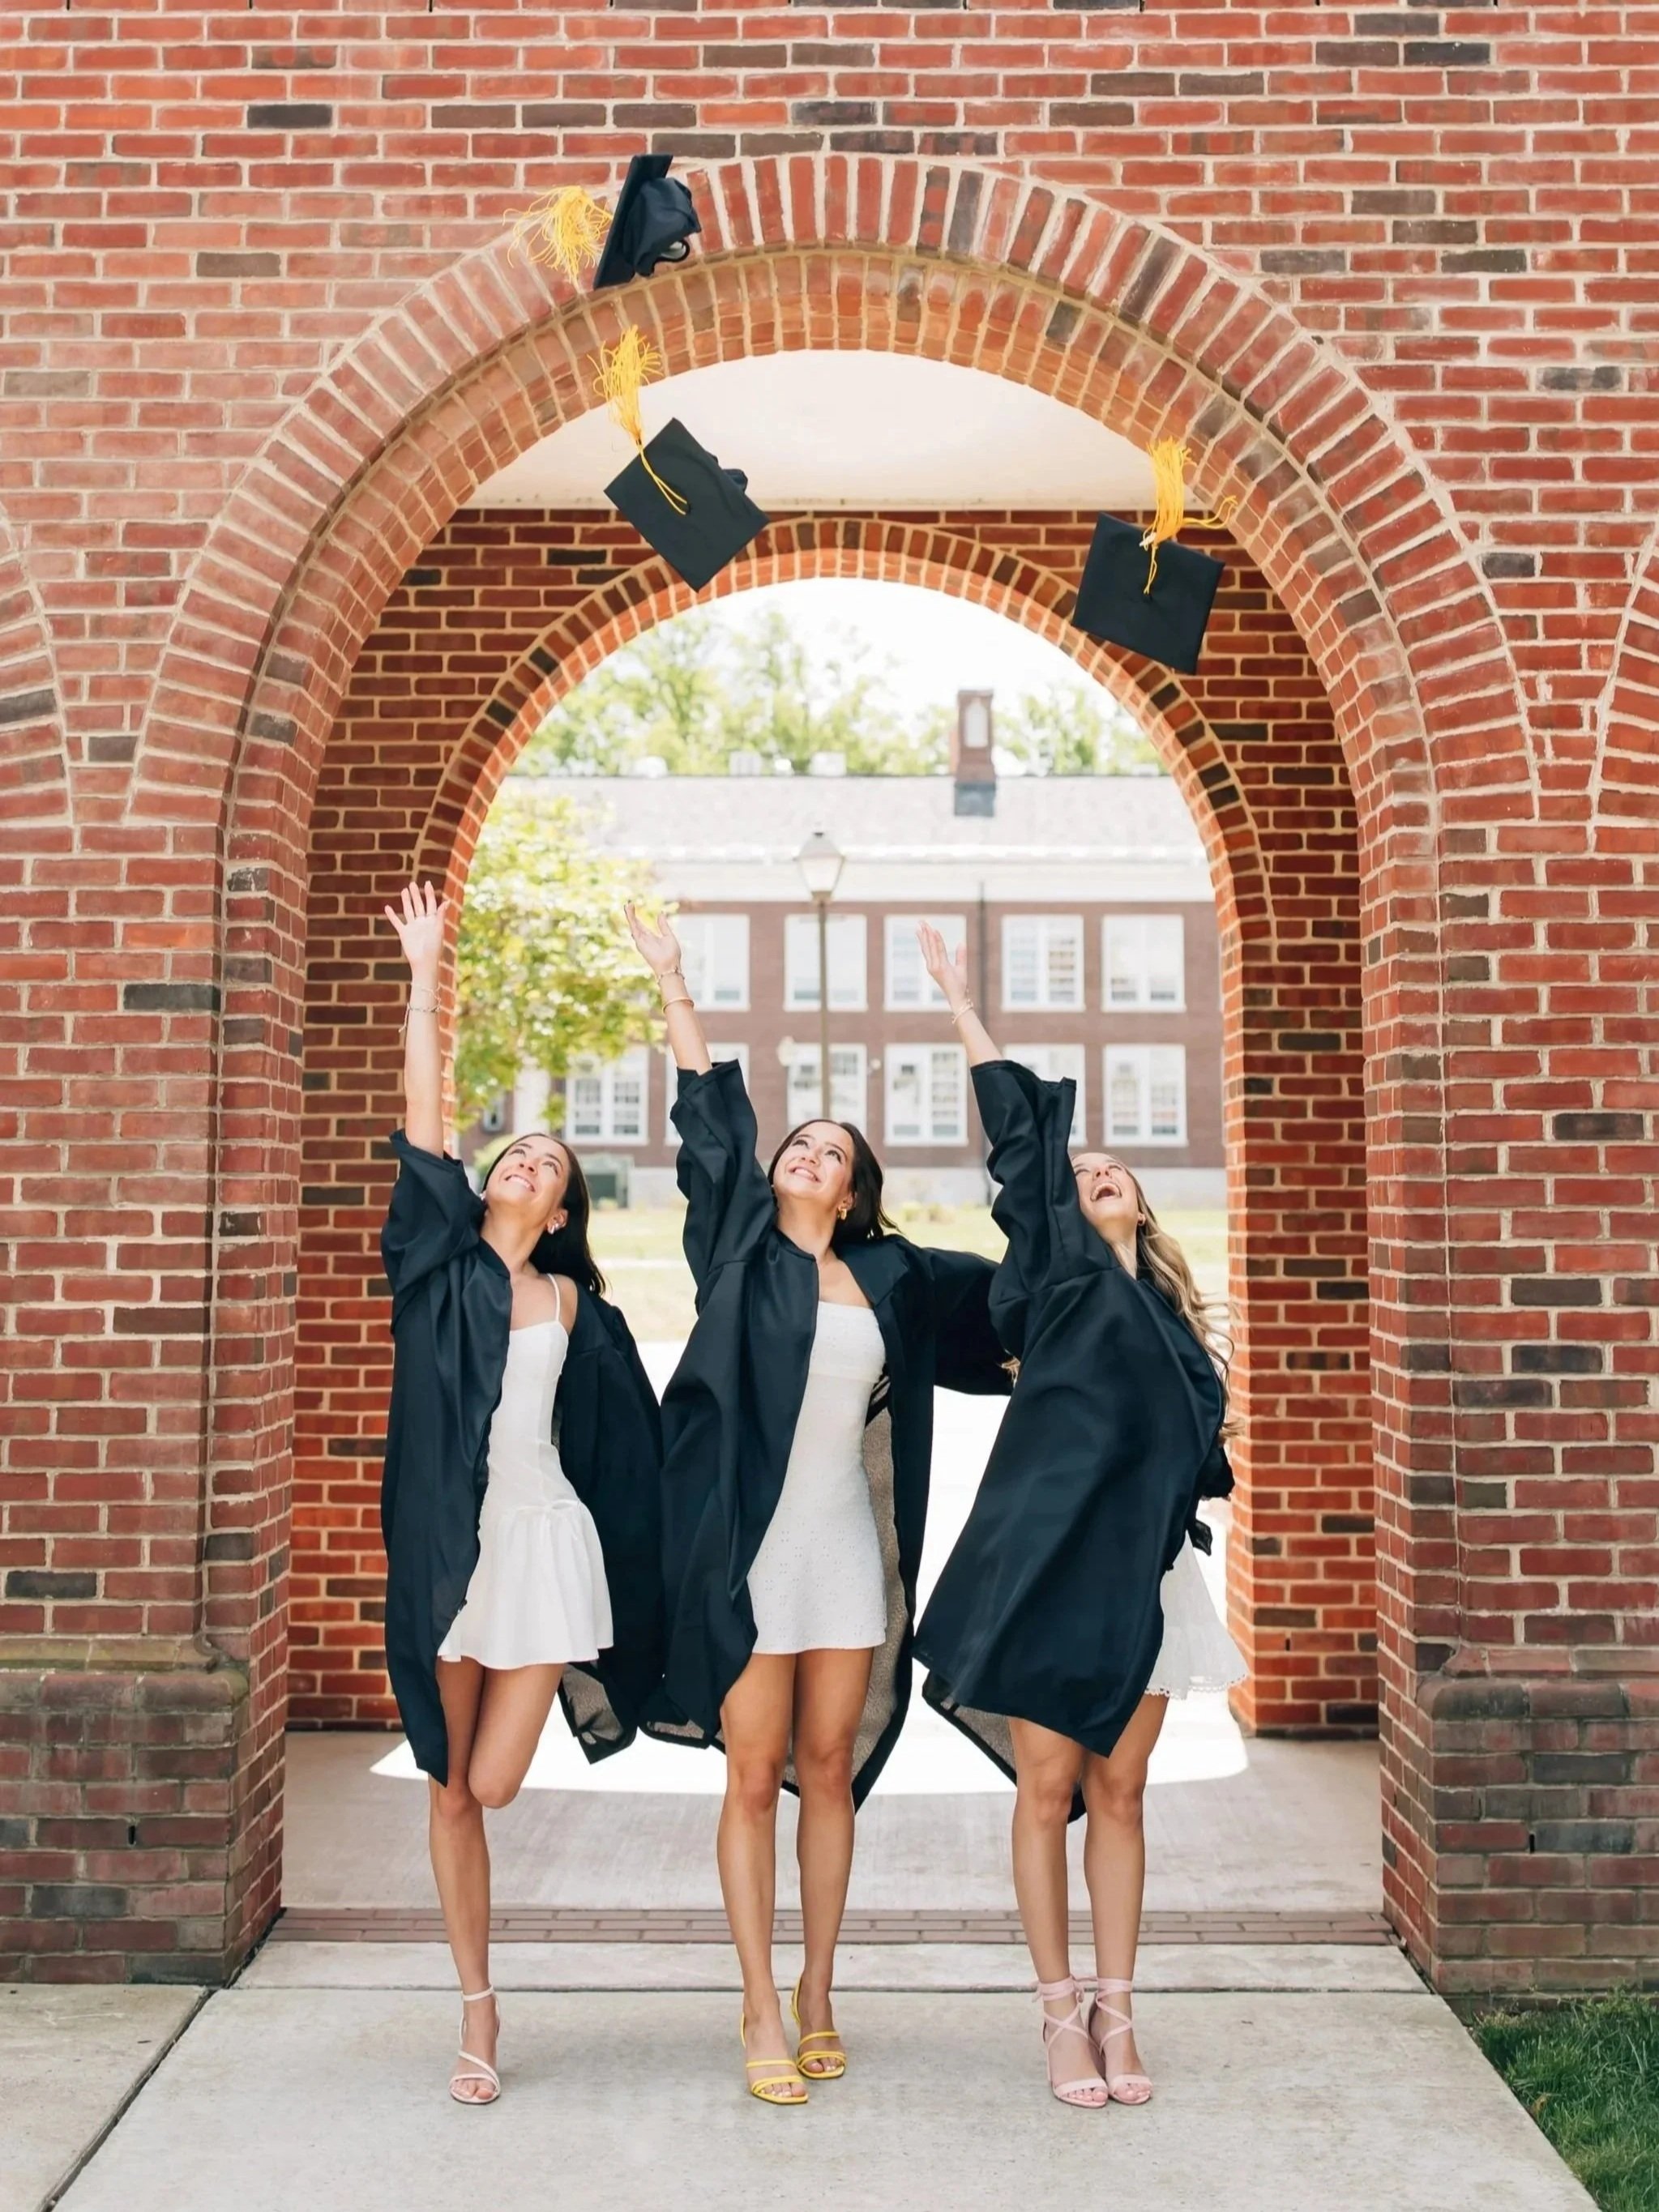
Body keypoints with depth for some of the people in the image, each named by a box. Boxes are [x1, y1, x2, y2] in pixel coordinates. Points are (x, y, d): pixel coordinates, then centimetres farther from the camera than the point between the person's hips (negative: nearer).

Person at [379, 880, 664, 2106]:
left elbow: (622, 1438, 10)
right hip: (445, 1544, 1)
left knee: (492, 1783, -6)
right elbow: (423, 1124, -3)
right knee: (449, 1788, 6)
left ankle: (570, 1676, 27)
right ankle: (479, 2012, 21)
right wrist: (426, 978, -6)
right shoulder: (437, 1263, 5)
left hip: (542, 1537, 0)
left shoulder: (574, 1303, 7)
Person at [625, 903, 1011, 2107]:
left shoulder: (890, 1276, 11)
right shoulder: (741, 1243, 5)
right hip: (751, 1546, -3)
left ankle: (817, 1997, 22)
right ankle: (763, 2016, 11)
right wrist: (674, 980, 3)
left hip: (850, 1546, 3)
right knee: (754, 1778, 1)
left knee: (830, 1771, 9)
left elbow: (997, 1288, 25)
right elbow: (711, 1114, 3)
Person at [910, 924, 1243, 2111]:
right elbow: (1020, 1140, -3)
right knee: (1048, 1789, 2)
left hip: (1145, 1568, 4)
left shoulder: (1170, 1306, 16)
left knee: (1120, 1793, 9)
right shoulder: (1062, 1270, 4)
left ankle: (1117, 2013, 18)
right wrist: (964, 1007, -3)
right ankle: (1064, 2013, 14)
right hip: (1051, 1559, -4)